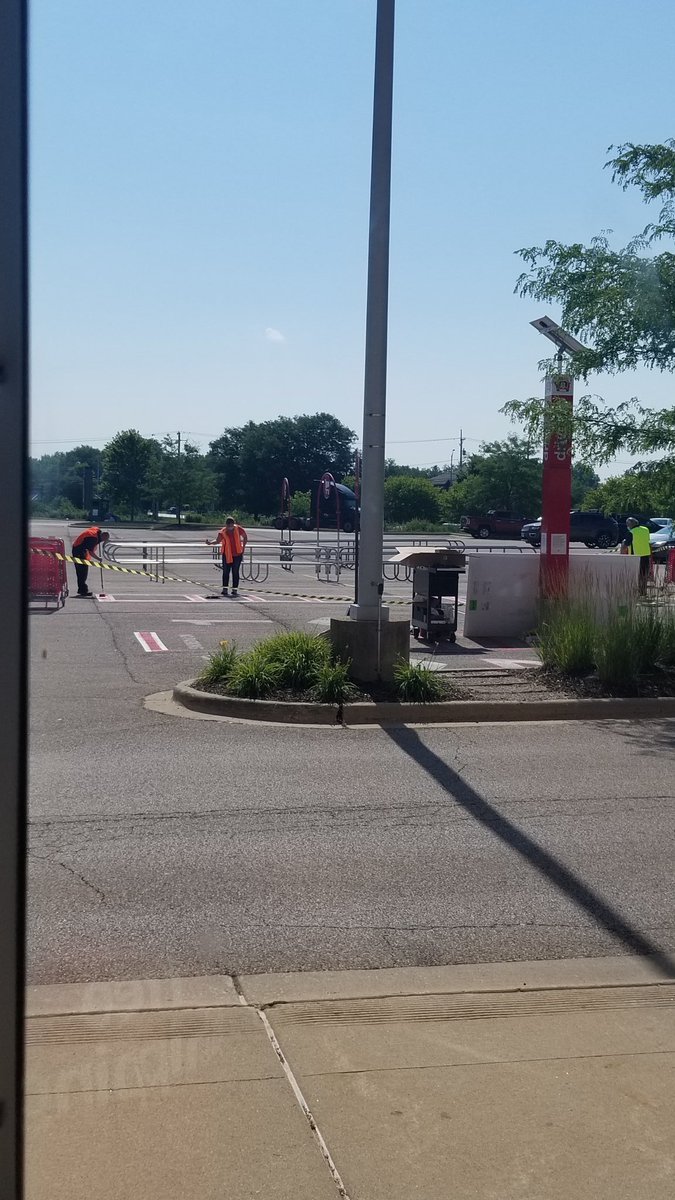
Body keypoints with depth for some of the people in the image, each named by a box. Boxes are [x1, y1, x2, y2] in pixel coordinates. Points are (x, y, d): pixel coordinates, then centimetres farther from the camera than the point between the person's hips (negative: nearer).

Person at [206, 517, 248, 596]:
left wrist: (243, 547, 8)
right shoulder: (222, 532, -9)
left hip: (237, 554, 1)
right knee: (226, 571, -1)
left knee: (235, 572, 3)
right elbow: (217, 540, -21)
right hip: (227, 555, -1)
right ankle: (225, 589, 3)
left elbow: (245, 536, 10)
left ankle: (235, 589, 8)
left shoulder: (238, 529, -4)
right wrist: (210, 543, -40)